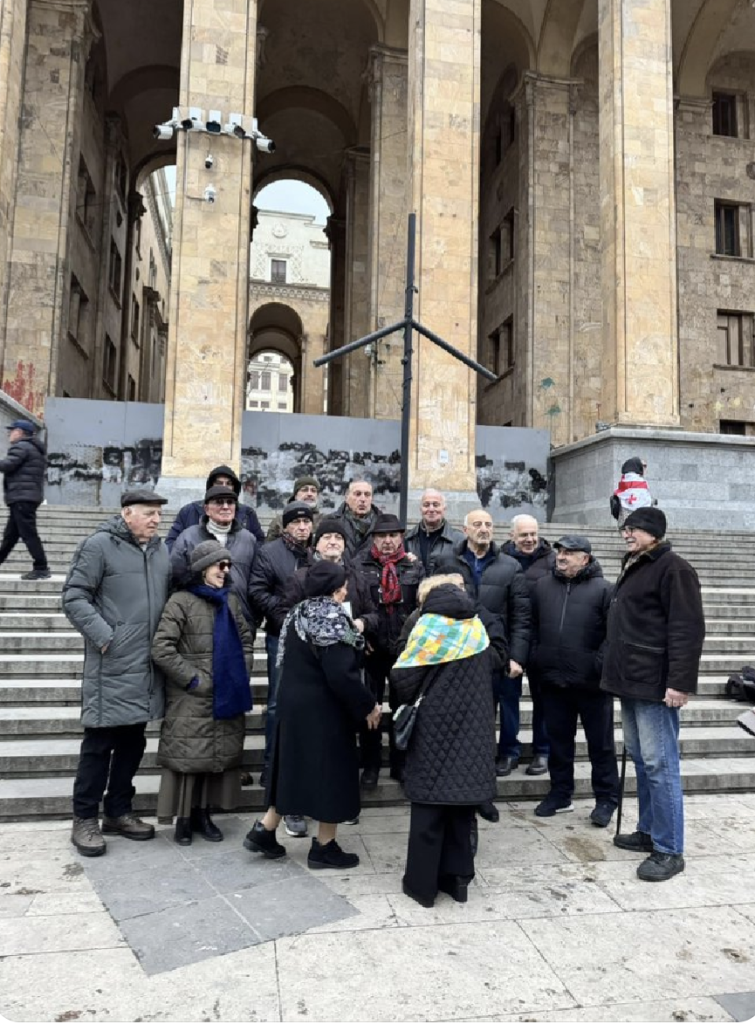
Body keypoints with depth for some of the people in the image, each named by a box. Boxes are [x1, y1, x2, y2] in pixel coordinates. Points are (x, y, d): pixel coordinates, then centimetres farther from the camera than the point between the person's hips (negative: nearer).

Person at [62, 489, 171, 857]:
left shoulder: (161, 550, 13)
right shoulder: (99, 545, -8)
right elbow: (74, 596, -10)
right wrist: (104, 637, -17)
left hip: (148, 667, 7)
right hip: (111, 666, -6)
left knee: (133, 740, 14)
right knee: (100, 741, 1)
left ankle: (118, 812, 28)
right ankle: (84, 819, 16)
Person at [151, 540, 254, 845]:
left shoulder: (231, 601, 10)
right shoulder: (181, 601, -9)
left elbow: (246, 641, 19)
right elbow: (161, 649, -15)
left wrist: (242, 676, 7)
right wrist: (193, 679, -14)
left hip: (227, 696, 6)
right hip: (191, 699, -6)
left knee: (219, 755, 10)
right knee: (188, 756, 0)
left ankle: (203, 814, 25)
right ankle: (184, 818, 16)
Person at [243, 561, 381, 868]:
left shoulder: (298, 615, 8)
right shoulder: (332, 620, -19)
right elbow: (341, 674, -24)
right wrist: (368, 706, -14)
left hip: (293, 703, 9)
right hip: (324, 710, -8)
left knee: (295, 767, 18)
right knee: (330, 771, 5)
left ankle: (265, 829, 22)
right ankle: (324, 847, 16)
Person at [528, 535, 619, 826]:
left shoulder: (602, 589, -5)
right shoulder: (542, 586, 7)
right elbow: (532, 629, 11)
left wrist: (600, 665, -13)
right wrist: (534, 665, 5)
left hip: (591, 682, -4)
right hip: (553, 680, 4)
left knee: (601, 743, 9)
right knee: (559, 739, 15)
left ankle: (606, 799, 22)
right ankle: (560, 794, 29)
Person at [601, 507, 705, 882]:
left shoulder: (673, 569, -12)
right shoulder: (633, 567, 16)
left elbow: (688, 629, -19)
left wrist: (680, 682, -23)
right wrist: (617, 670, 19)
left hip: (656, 684, -9)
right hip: (632, 681, 9)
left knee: (659, 764, -4)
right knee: (640, 759, 16)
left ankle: (669, 850, 5)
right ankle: (649, 831, 28)